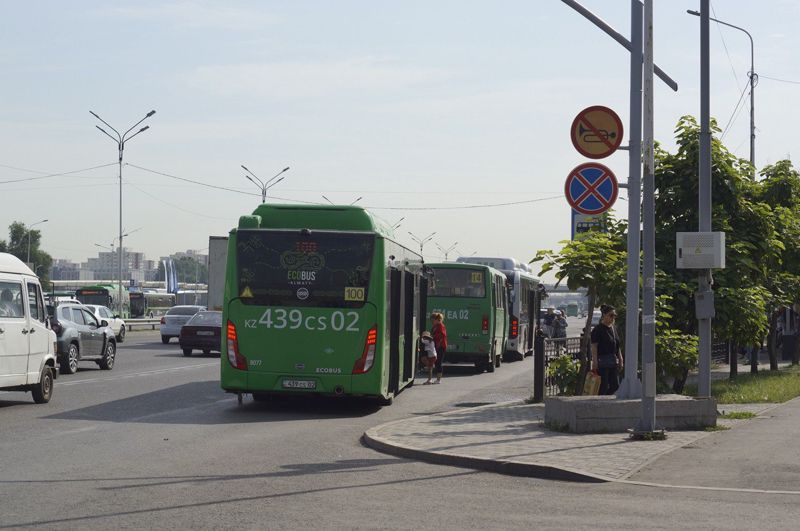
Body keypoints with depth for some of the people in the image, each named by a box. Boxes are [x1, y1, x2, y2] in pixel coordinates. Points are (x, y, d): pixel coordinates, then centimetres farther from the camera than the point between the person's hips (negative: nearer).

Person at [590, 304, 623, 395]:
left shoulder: (613, 329, 14)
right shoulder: (598, 329, -9)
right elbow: (594, 347, -14)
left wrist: (620, 360, 16)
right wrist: (595, 363, -20)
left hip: (613, 362, 8)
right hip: (602, 363, -8)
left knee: (615, 386, 5)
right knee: (603, 388, -4)